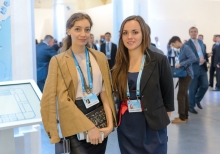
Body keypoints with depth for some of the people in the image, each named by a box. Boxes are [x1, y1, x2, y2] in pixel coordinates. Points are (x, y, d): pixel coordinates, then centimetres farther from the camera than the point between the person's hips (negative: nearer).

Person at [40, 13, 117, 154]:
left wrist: (110, 123, -9)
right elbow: (63, 99, -11)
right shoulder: (58, 61, -6)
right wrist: (89, 127, -18)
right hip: (75, 124, -4)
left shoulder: (100, 57, 5)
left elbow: (106, 92, 4)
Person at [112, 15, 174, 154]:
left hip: (152, 127, -3)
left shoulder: (159, 60, -8)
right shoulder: (119, 64, 2)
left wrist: (163, 119, -1)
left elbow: (168, 94, -3)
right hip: (126, 128, 4)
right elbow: (117, 94, 9)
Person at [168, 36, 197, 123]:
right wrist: (179, 65, -1)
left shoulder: (186, 48, -15)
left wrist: (180, 64, -24)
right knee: (184, 95, 13)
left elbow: (193, 58, -27)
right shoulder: (182, 49, 12)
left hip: (186, 74, -10)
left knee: (181, 95, -7)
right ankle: (185, 115, 21)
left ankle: (182, 118, 0)